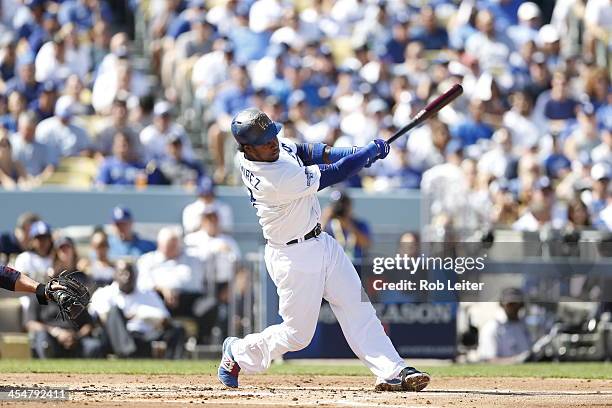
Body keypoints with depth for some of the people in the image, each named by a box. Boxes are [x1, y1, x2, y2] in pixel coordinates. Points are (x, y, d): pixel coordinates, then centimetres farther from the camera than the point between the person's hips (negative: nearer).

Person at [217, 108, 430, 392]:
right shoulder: (278, 180, -33)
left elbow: (303, 152, 4)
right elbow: (335, 175, -25)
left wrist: (354, 153, -11)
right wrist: (372, 150, -11)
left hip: (321, 241, 9)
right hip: (295, 257, -9)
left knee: (357, 309, 2)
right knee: (298, 334, 4)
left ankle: (391, 371, 0)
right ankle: (239, 352, 27)